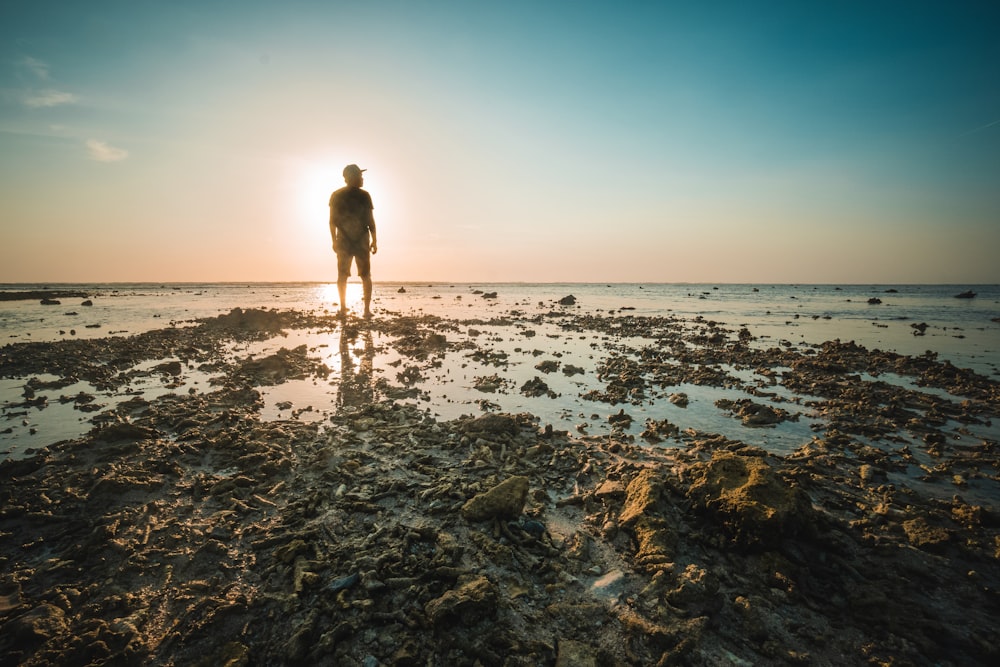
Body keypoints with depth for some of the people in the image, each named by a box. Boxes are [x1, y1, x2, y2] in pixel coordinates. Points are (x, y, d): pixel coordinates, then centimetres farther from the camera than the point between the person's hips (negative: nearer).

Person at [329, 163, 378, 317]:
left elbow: (332, 220, 3)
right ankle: (367, 309, 0)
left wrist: (334, 240, 11)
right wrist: (374, 241, 2)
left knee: (342, 275, 8)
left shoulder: (336, 196, 3)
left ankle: (343, 307, 4)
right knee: (365, 275, 5)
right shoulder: (364, 196, -5)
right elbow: (371, 221, -5)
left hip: (343, 241, 2)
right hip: (362, 241, -2)